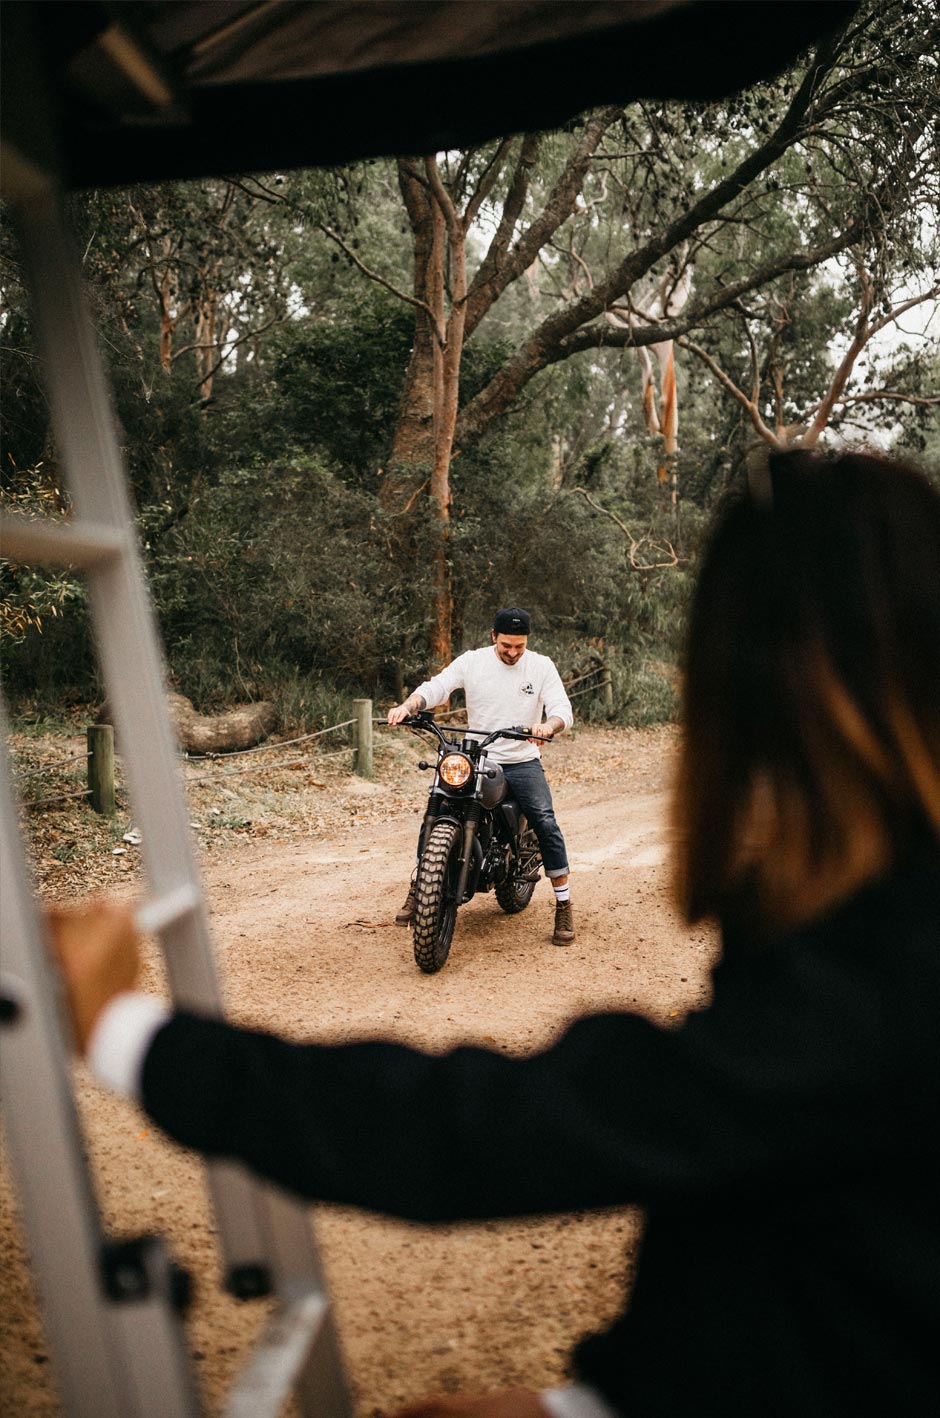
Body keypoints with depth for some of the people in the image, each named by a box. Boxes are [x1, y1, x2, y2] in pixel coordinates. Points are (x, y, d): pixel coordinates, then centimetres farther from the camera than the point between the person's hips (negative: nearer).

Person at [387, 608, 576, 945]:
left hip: (523, 762, -1)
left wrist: (549, 725, -35)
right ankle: (416, 892, 4)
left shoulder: (541, 666, -1)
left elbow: (563, 709, -10)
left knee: (545, 823, -19)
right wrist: (408, 705, -32)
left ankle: (564, 906, -5)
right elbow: (436, 686, -10)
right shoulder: (472, 661, 0)